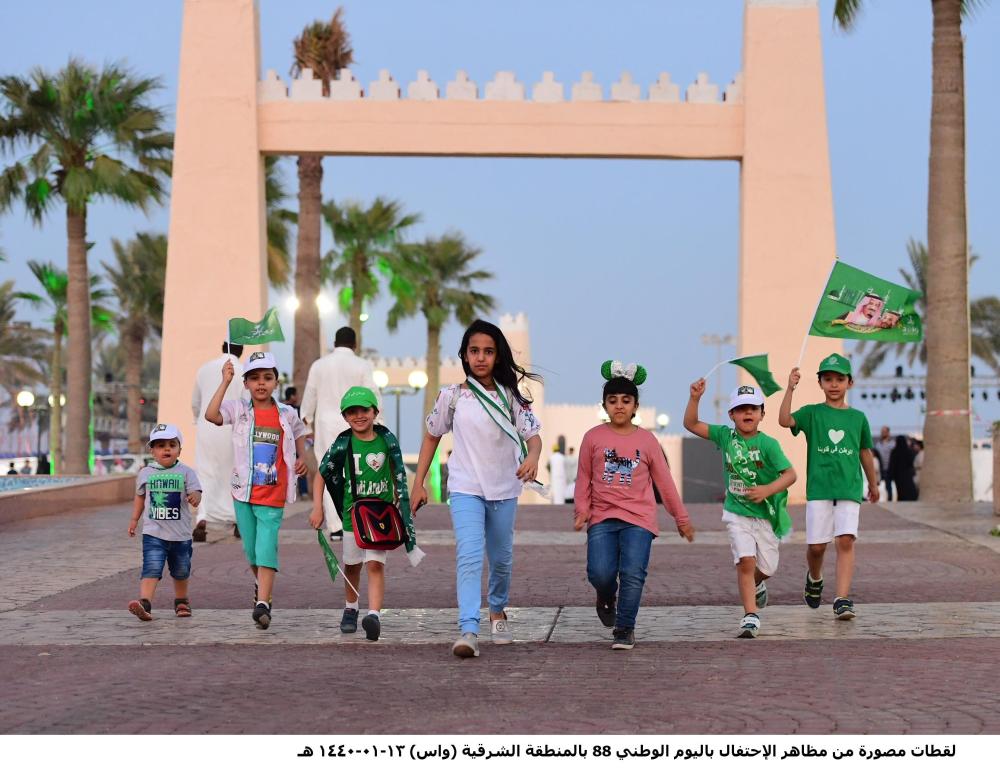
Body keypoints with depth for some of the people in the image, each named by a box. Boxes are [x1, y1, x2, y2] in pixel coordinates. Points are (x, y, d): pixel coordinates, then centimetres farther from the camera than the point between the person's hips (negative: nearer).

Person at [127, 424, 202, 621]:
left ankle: (181, 601, 40)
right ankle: (145, 604, -27)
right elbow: (140, 496, 18)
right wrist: (134, 519, 17)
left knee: (181, 571, 17)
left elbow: (196, 493, -13)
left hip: (180, 534, 1)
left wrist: (194, 497, -37)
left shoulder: (186, 472, -3)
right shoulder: (145, 474, 3)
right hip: (153, 533, -1)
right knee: (151, 569, -17)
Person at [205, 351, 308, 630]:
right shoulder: (239, 409, -2)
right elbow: (211, 415, -21)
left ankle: (262, 604, -17)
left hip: (273, 495, -1)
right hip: (244, 492, 1)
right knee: (251, 549, 13)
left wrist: (301, 458, 7)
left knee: (266, 549, -12)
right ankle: (260, 583, 40)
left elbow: (299, 433, 24)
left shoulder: (287, 414, 3)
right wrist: (225, 382, -21)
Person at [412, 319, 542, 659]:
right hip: (466, 488, -2)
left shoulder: (511, 397, 0)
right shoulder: (452, 396, -1)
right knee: (469, 557, -19)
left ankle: (498, 610, 44)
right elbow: (432, 436, 9)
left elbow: (533, 435, -6)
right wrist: (418, 483, 6)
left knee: (501, 558, 15)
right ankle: (468, 631, -28)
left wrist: (532, 458, -29)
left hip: (504, 490, 2)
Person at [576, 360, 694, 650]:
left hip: (638, 519, 0)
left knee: (633, 575, -13)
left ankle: (624, 630, 2)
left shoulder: (647, 440, 7)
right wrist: (581, 510, -2)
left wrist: (681, 518, 15)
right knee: (600, 574, -14)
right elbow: (583, 478, 10)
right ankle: (607, 599, 22)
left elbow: (664, 481, 12)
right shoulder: (593, 437, 6)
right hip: (602, 518, 0)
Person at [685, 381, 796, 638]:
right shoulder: (725, 436, -2)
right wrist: (695, 398, -12)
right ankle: (751, 617, -12)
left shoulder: (768, 444, -12)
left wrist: (768, 490, -28)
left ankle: (756, 585, 48)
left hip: (765, 513, 0)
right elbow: (691, 424, 2)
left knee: (767, 567, 12)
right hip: (737, 513, 0)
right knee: (745, 561, -16)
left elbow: (790, 474, -14)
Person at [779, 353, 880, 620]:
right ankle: (814, 579, 34)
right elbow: (785, 420, -15)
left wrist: (873, 483, 30)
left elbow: (865, 453, 21)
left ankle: (842, 599, -13)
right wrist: (790, 389, -24)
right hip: (819, 489, -1)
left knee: (846, 541, -12)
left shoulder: (858, 418, 10)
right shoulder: (812, 413, 3)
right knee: (817, 545, 2)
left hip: (849, 490, 1)